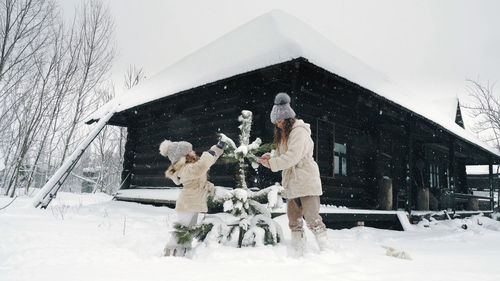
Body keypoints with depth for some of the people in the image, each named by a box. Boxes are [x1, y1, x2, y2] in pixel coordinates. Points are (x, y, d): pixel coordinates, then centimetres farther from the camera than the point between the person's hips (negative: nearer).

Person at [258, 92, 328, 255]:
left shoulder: (299, 131, -10)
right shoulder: (282, 135, 19)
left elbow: (293, 156, -20)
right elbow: (280, 155, 17)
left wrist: (271, 164, -15)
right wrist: (269, 158, -3)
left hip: (306, 181, -9)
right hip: (291, 184, 9)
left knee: (312, 218, -8)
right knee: (294, 221, 9)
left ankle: (326, 250, 2)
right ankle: (298, 253, 17)